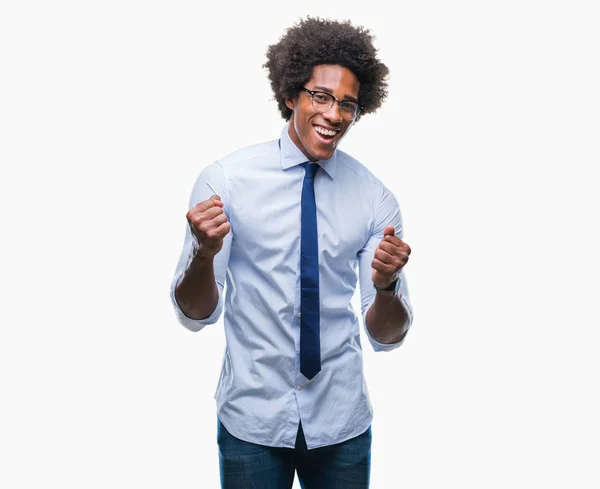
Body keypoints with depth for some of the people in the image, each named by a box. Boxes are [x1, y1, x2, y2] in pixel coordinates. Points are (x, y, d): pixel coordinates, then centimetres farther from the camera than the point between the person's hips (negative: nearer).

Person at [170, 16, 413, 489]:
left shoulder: (375, 198, -5)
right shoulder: (225, 179, -10)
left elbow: (387, 336, -4)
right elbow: (195, 314, -8)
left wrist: (386, 287, -26)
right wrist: (203, 254, -28)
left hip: (343, 423, 2)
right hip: (251, 420, -1)